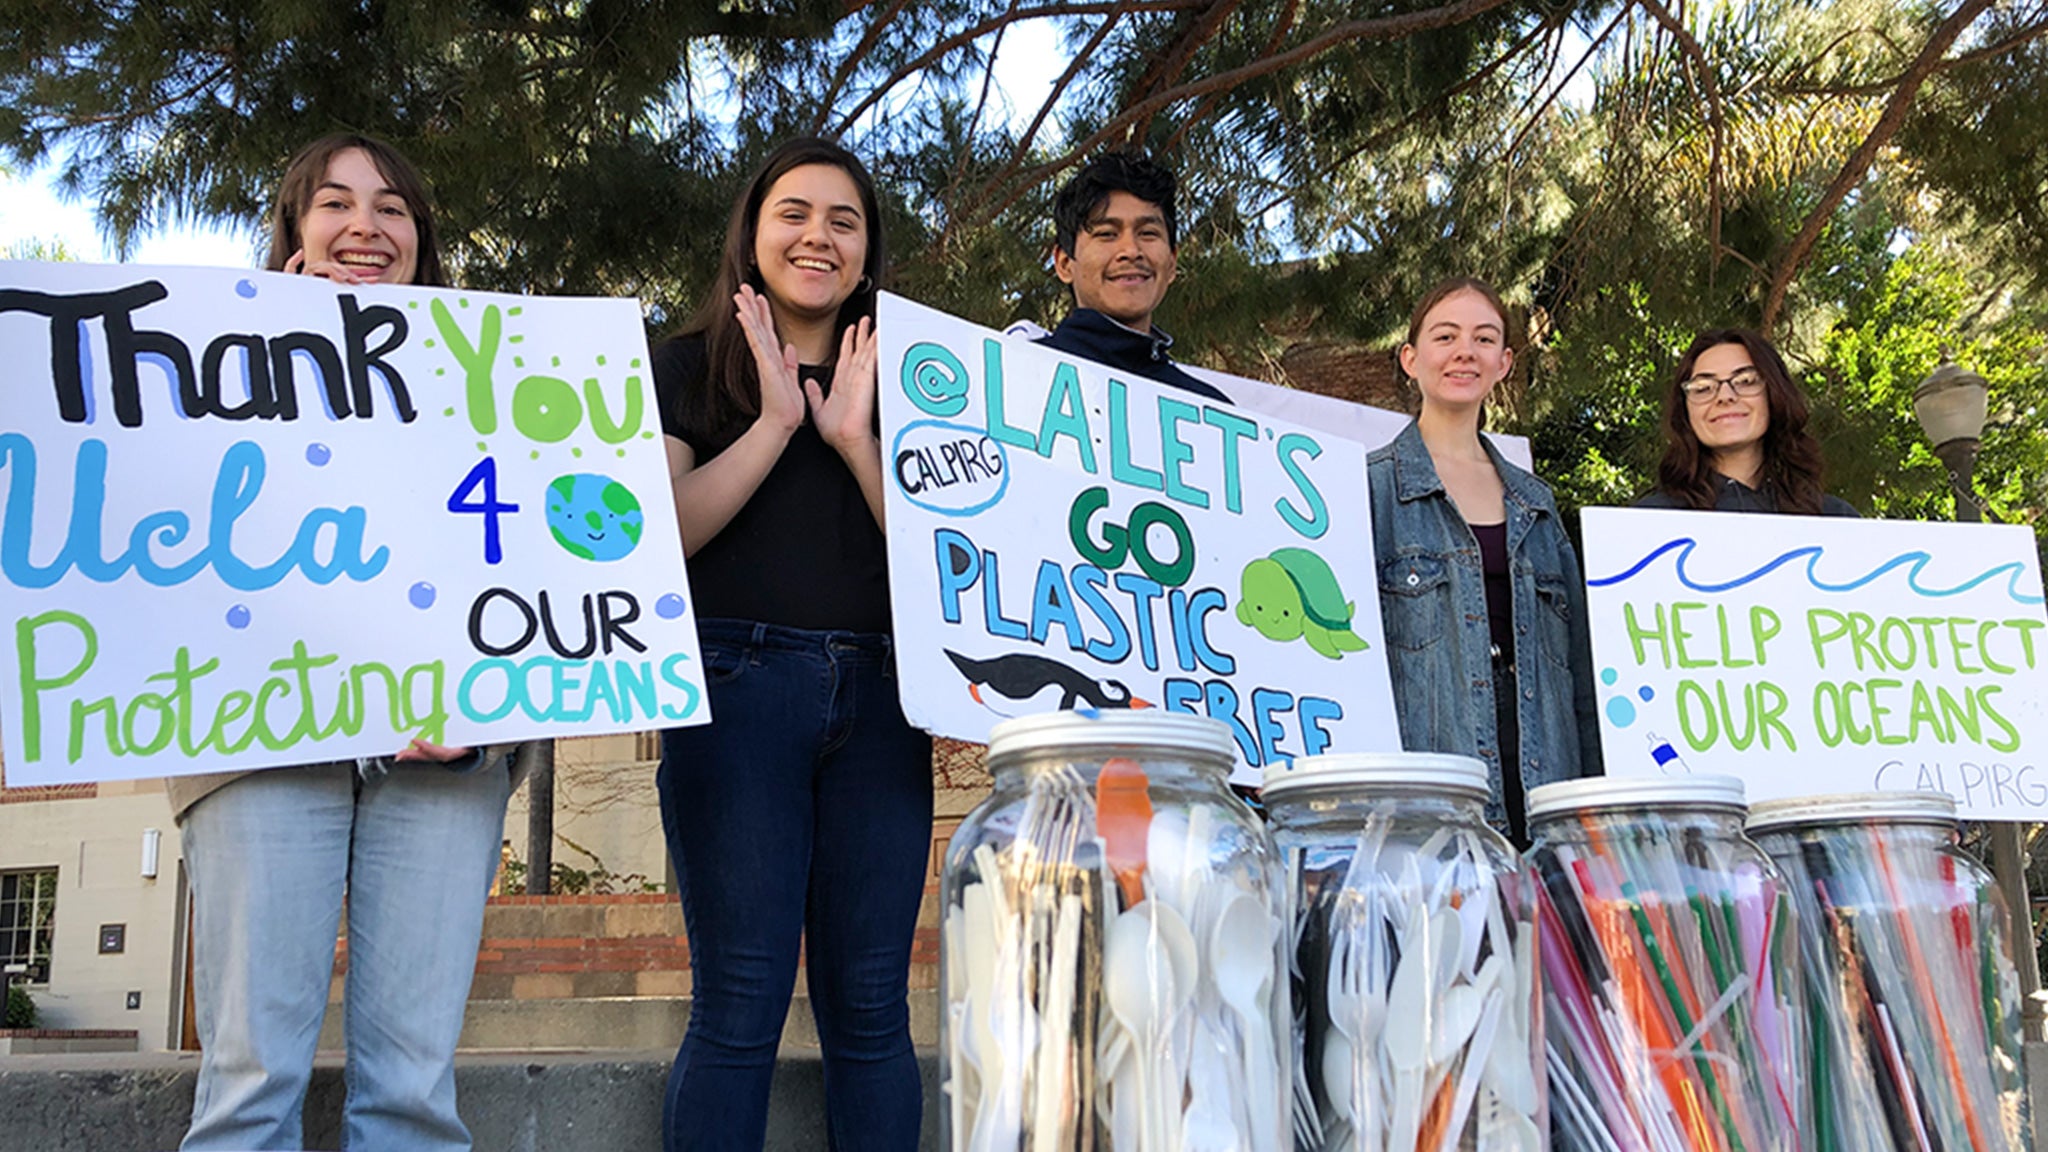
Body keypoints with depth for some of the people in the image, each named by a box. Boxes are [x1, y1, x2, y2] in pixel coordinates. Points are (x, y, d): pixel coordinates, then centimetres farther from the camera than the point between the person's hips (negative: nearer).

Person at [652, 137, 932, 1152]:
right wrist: (776, 422, -6)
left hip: (876, 695, 3)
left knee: (870, 1003, 3)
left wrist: (855, 437, -4)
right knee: (740, 1000, -5)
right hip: (739, 685, -2)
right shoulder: (687, 367, 12)